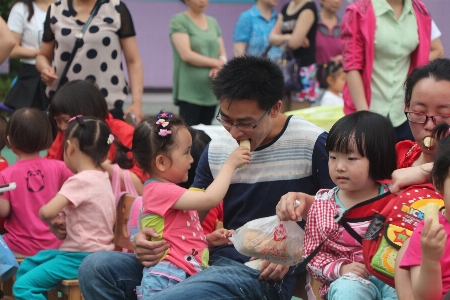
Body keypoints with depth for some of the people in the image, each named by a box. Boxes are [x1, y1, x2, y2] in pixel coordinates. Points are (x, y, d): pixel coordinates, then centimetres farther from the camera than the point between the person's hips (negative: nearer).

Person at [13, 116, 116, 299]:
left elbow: (47, 212, -29)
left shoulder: (81, 181, -20)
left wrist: (46, 216, -2)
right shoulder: (103, 178, 7)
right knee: (26, 267, 22)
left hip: (82, 257, -10)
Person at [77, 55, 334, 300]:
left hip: (260, 273, -7)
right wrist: (150, 238, -4)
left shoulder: (313, 144, -5)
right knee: (96, 267, -10)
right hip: (214, 261, 7)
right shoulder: (216, 151, 11)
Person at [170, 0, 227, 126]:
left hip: (211, 92, 5)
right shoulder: (179, 21, -2)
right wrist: (215, 62, -6)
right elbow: (186, 55, -11)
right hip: (189, 92, -5)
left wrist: (220, 67, -8)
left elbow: (222, 54, 14)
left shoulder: (213, 22, 16)